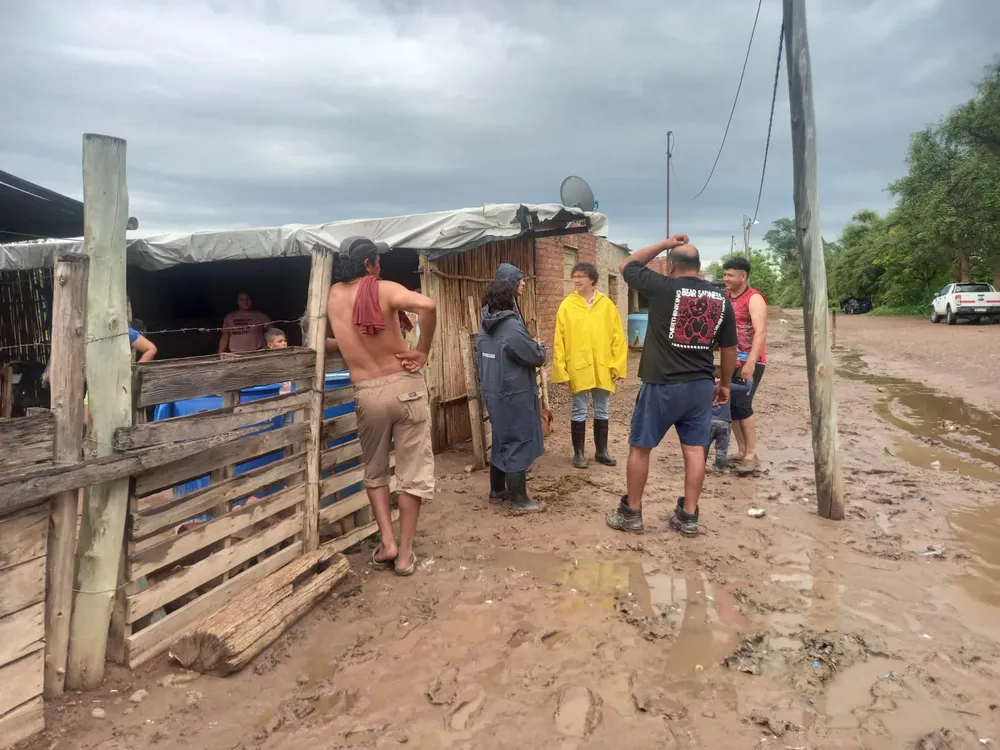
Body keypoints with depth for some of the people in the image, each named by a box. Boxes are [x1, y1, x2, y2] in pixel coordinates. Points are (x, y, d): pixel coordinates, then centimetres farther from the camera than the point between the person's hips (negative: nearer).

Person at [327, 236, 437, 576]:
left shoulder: (335, 295, 6)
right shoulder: (384, 289, -7)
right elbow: (427, 305, -25)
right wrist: (423, 351, -14)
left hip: (367, 394, 3)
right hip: (405, 385, -2)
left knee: (375, 471, 23)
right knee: (412, 472, 8)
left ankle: (387, 543, 14)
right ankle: (405, 553, 12)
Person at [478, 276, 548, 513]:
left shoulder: (485, 328, 7)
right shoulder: (513, 329, -20)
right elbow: (537, 358, -12)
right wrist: (540, 348, 8)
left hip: (493, 393, 9)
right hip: (514, 396, -9)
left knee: (502, 441, 20)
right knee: (518, 444, -2)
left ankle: (497, 489, 31)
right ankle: (518, 500, 5)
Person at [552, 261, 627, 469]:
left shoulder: (606, 305, 2)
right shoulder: (566, 306, -1)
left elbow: (618, 337, 2)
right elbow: (559, 340, -3)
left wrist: (618, 365, -3)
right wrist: (561, 369, -7)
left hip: (603, 368, 2)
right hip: (578, 368, -2)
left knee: (602, 411, 12)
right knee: (580, 411, 6)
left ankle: (602, 451, 24)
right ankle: (579, 453, 17)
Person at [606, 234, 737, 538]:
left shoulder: (663, 287, -11)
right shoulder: (720, 297, 5)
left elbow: (627, 265, 6)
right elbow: (729, 347, 11)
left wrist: (665, 244, 9)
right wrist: (724, 383, 22)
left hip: (661, 384, -5)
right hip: (701, 385, 5)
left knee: (640, 447, 8)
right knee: (694, 449, 10)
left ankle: (631, 514, 17)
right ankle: (688, 517, 17)